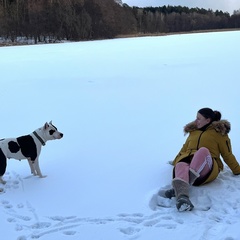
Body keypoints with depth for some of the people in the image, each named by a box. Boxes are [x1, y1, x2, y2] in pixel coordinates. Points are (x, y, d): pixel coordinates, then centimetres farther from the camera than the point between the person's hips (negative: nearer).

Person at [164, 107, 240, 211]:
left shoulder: (219, 132, 17)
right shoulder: (193, 131, 29)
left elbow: (227, 155, 18)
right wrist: (175, 163, 31)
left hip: (208, 169, -3)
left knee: (203, 151, -38)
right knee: (181, 166, -36)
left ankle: (178, 188, -54)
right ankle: (182, 196, -66)